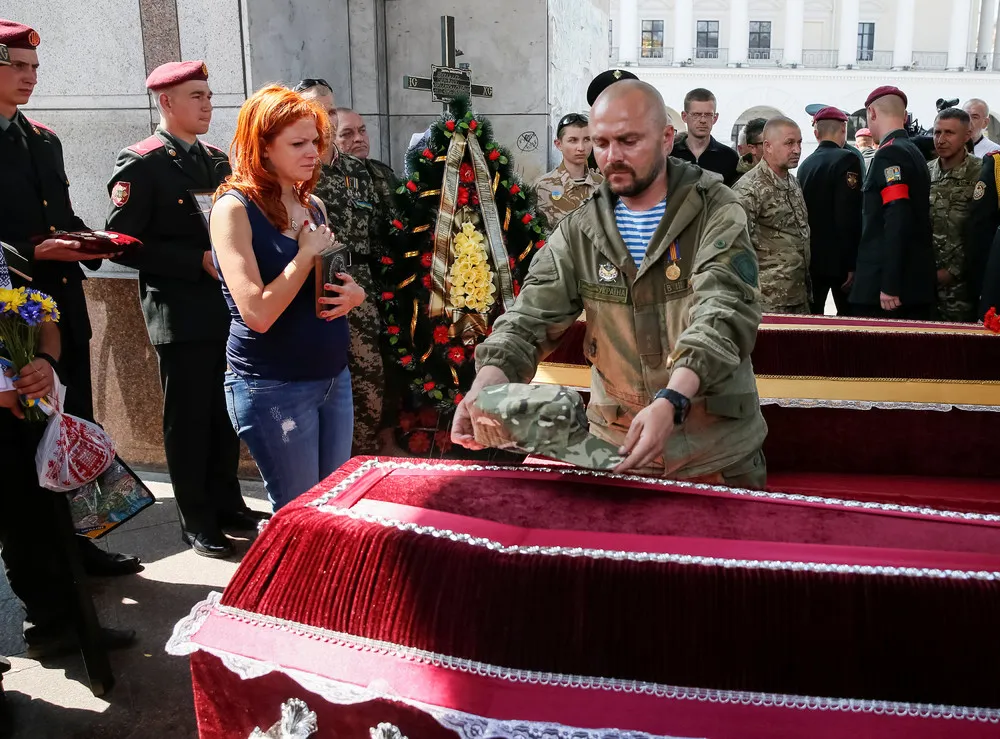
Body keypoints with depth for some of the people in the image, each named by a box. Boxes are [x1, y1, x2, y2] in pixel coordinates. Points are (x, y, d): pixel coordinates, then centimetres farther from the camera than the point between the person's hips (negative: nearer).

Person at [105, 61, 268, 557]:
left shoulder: (215, 159, 13)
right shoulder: (139, 164, -8)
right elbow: (123, 242, -14)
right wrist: (199, 261, -19)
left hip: (227, 309, 6)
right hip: (180, 316, -6)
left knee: (225, 417, 14)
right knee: (188, 422, 4)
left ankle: (227, 505, 29)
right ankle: (196, 522, 17)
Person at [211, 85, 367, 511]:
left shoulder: (313, 206, 9)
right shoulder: (235, 209, -13)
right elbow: (258, 314, -23)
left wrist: (354, 294, 0)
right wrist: (308, 252, -15)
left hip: (334, 376, 7)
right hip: (273, 388, -7)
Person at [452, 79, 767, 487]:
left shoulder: (716, 213, -10)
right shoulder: (579, 231, 0)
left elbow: (722, 313, -23)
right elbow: (532, 314, -8)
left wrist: (672, 401, -40)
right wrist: (490, 377, -29)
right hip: (615, 446, 3)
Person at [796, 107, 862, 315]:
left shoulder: (805, 164, 8)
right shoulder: (846, 160, -10)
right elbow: (850, 217, -18)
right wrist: (852, 264, -17)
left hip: (810, 258, 6)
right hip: (838, 259, -6)